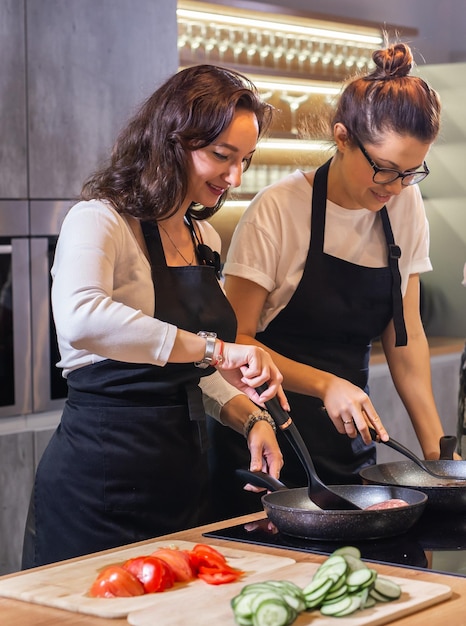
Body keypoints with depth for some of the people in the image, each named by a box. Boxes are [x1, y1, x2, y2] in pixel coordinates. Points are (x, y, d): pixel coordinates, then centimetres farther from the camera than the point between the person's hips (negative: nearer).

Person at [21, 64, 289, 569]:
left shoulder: (205, 239, 13)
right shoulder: (99, 220, -12)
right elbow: (79, 319, -35)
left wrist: (249, 417, 3)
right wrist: (213, 349, -35)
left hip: (181, 479, 8)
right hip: (100, 484, -8)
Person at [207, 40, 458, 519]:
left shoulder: (406, 206, 1)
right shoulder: (278, 210, -15)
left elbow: (405, 336, 6)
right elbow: (236, 341, -13)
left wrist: (435, 445, -2)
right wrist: (325, 385, -26)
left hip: (348, 440, 5)